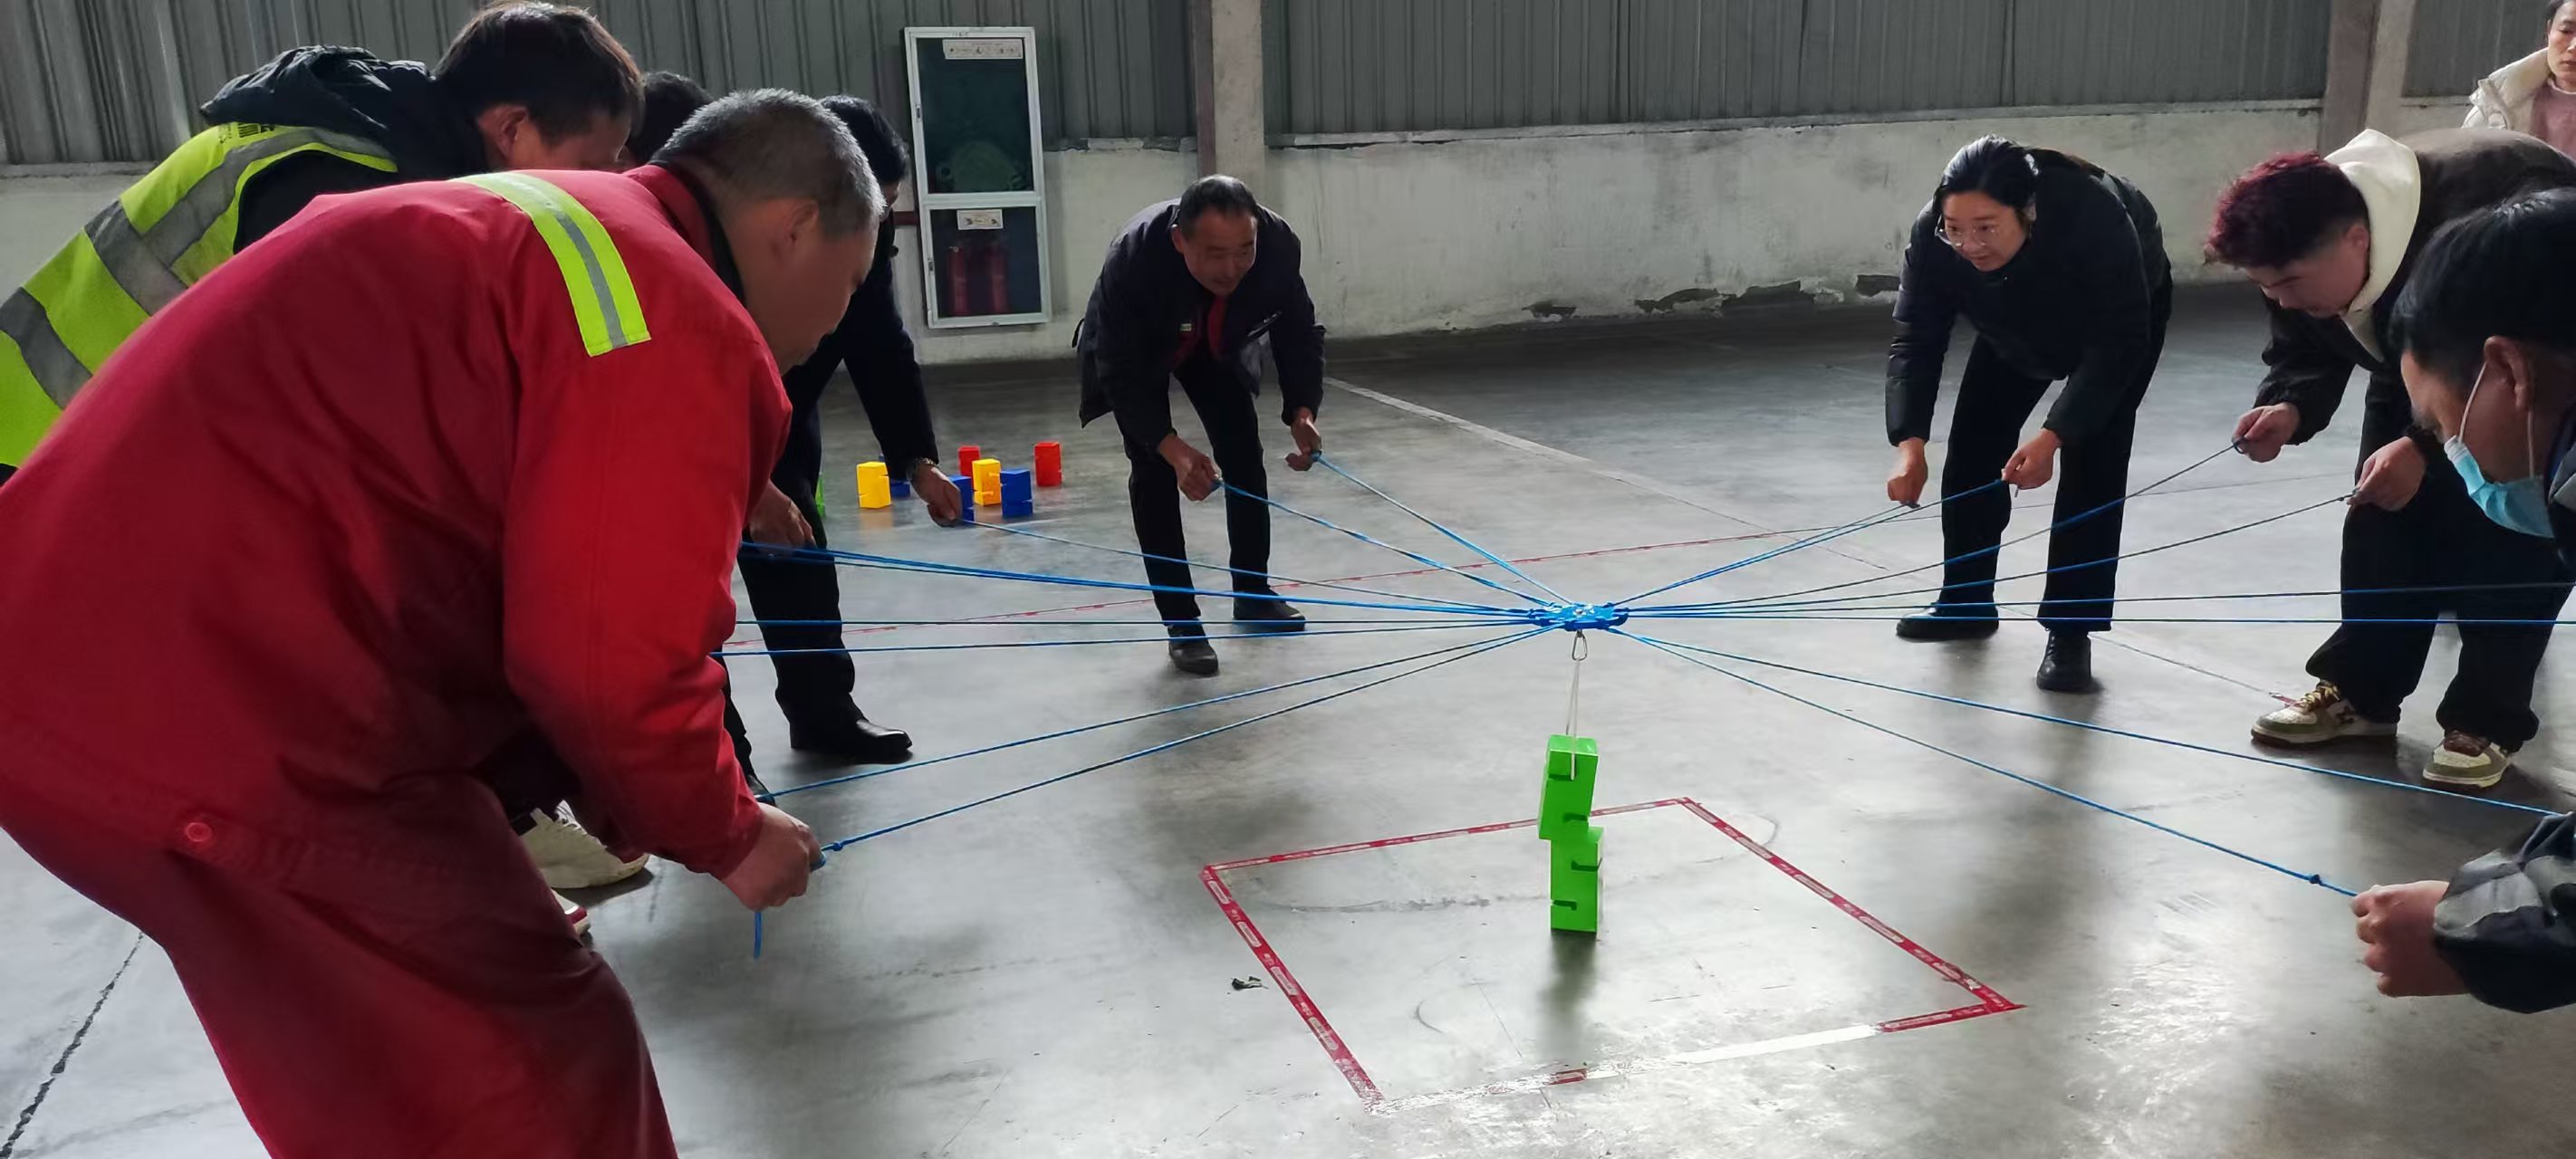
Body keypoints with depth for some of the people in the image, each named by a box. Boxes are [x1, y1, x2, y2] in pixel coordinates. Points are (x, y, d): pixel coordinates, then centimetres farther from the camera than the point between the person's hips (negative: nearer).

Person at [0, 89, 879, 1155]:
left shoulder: (555, 234, 19)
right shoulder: (676, 323, -13)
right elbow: (612, 659, -16)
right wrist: (722, 833, 2)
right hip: (230, 726, -10)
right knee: (539, 1069, 3)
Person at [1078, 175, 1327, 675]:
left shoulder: (1278, 244, -35)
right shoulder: (1132, 259, -44)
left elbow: (1299, 331, -19)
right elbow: (1121, 371, -36)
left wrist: (1302, 412, -34)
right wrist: (1172, 447, -48)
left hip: (1217, 345, 4)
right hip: (1134, 354, -3)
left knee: (1244, 453, 4)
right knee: (1153, 468, -12)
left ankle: (1253, 593, 24)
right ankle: (1182, 624, -4)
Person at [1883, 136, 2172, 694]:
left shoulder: (2097, 219, -44)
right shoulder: (1933, 236, -34)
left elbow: (2116, 347, -39)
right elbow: (1915, 342, -30)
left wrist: (2052, 436, -50)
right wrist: (1910, 443, -44)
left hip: (2127, 313, -4)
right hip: (2016, 326, 4)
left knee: (2092, 459, -16)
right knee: (1974, 442, 2)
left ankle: (2070, 632, -10)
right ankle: (1966, 603, 18)